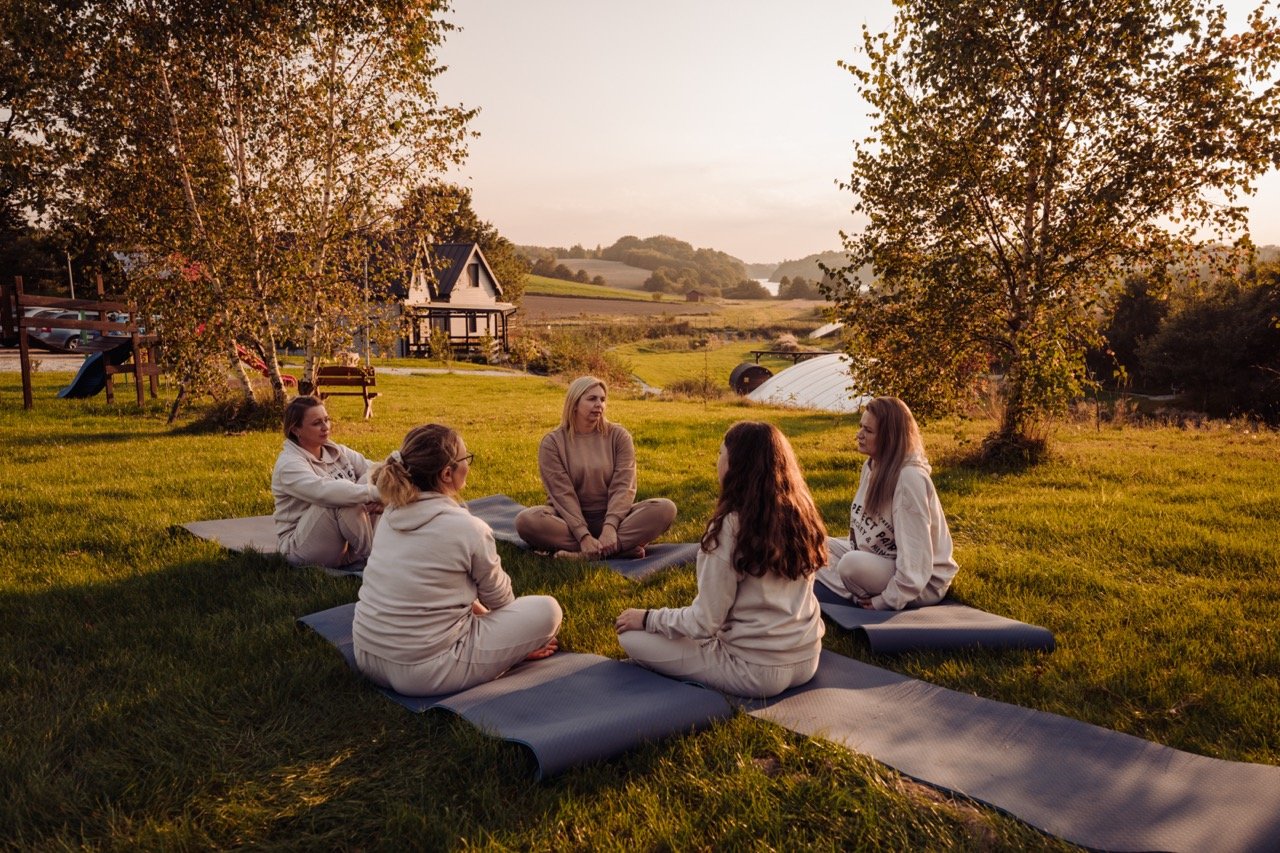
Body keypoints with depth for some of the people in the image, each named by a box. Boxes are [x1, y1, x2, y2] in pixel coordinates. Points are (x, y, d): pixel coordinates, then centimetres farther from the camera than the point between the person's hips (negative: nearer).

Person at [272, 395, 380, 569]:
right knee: (341, 498, -31)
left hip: (345, 543, 7)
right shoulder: (289, 464, -15)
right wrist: (374, 493, -40)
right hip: (303, 547, -7)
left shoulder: (335, 451, 7)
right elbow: (323, 490, -34)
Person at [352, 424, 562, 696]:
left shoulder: (391, 514, 2)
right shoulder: (469, 529, -16)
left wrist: (476, 610, 24)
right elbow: (499, 600, 2)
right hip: (425, 673, -7)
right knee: (547, 609, 2)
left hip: (367, 659, 7)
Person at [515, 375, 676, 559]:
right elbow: (562, 494, -13)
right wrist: (583, 536, -27)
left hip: (612, 516, 2)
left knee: (665, 508, -24)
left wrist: (610, 526, -26)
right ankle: (623, 547, -32)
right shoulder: (552, 442, -4)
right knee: (526, 520, -32)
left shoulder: (618, 436, 1)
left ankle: (584, 555, -32)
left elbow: (623, 487, -9)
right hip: (570, 519, -1)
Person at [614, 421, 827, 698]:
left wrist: (647, 618, -2)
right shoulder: (800, 513, -2)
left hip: (755, 672, -8)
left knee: (632, 636, 2)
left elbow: (704, 623, -18)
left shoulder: (730, 526, -21)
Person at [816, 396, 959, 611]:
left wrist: (885, 601, -23)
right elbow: (863, 525, 9)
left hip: (922, 582, -9)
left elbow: (915, 555, -28)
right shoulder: (872, 465, 2)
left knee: (852, 564, -33)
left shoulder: (909, 478, -26)